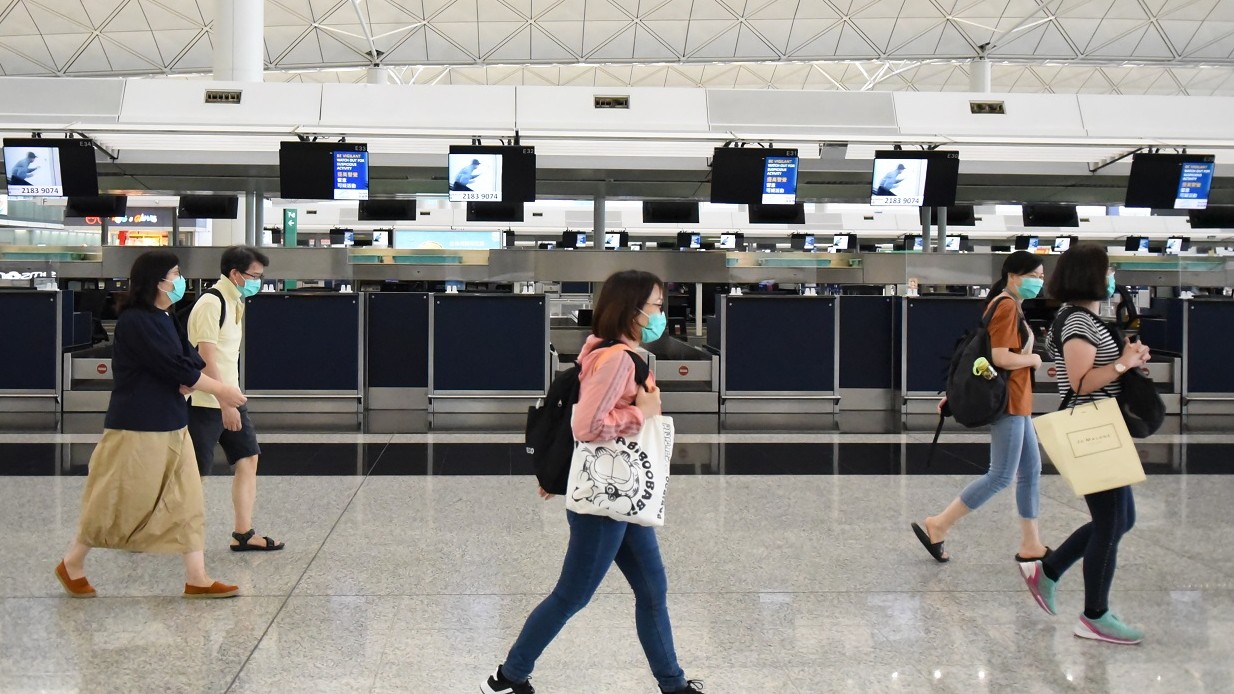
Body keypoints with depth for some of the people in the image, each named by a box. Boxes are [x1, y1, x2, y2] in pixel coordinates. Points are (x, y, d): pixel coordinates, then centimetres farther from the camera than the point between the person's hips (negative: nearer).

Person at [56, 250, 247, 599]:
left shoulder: (165, 320, 11)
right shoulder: (135, 322, -18)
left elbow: (190, 361, 7)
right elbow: (175, 367, -20)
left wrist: (189, 381, -16)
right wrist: (221, 389, -13)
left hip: (170, 424, 9)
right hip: (137, 426, -9)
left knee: (186, 499, 7)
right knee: (117, 500, 3)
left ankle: (196, 578, 11)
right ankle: (72, 564, 22)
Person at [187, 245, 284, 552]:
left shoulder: (235, 302, 12)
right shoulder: (211, 303, -17)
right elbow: (207, 358, -21)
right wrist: (226, 404, -23)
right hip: (206, 402, -9)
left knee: (248, 458, 6)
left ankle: (243, 534, 12)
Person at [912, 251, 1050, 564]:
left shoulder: (1012, 306, 16)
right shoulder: (1006, 306, -16)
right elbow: (1000, 357, -26)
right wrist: (1033, 359, -9)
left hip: (1017, 403, 11)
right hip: (1007, 401, -11)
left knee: (1030, 471, 11)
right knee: (1001, 476, -7)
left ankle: (1030, 545, 17)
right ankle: (936, 527, -2)